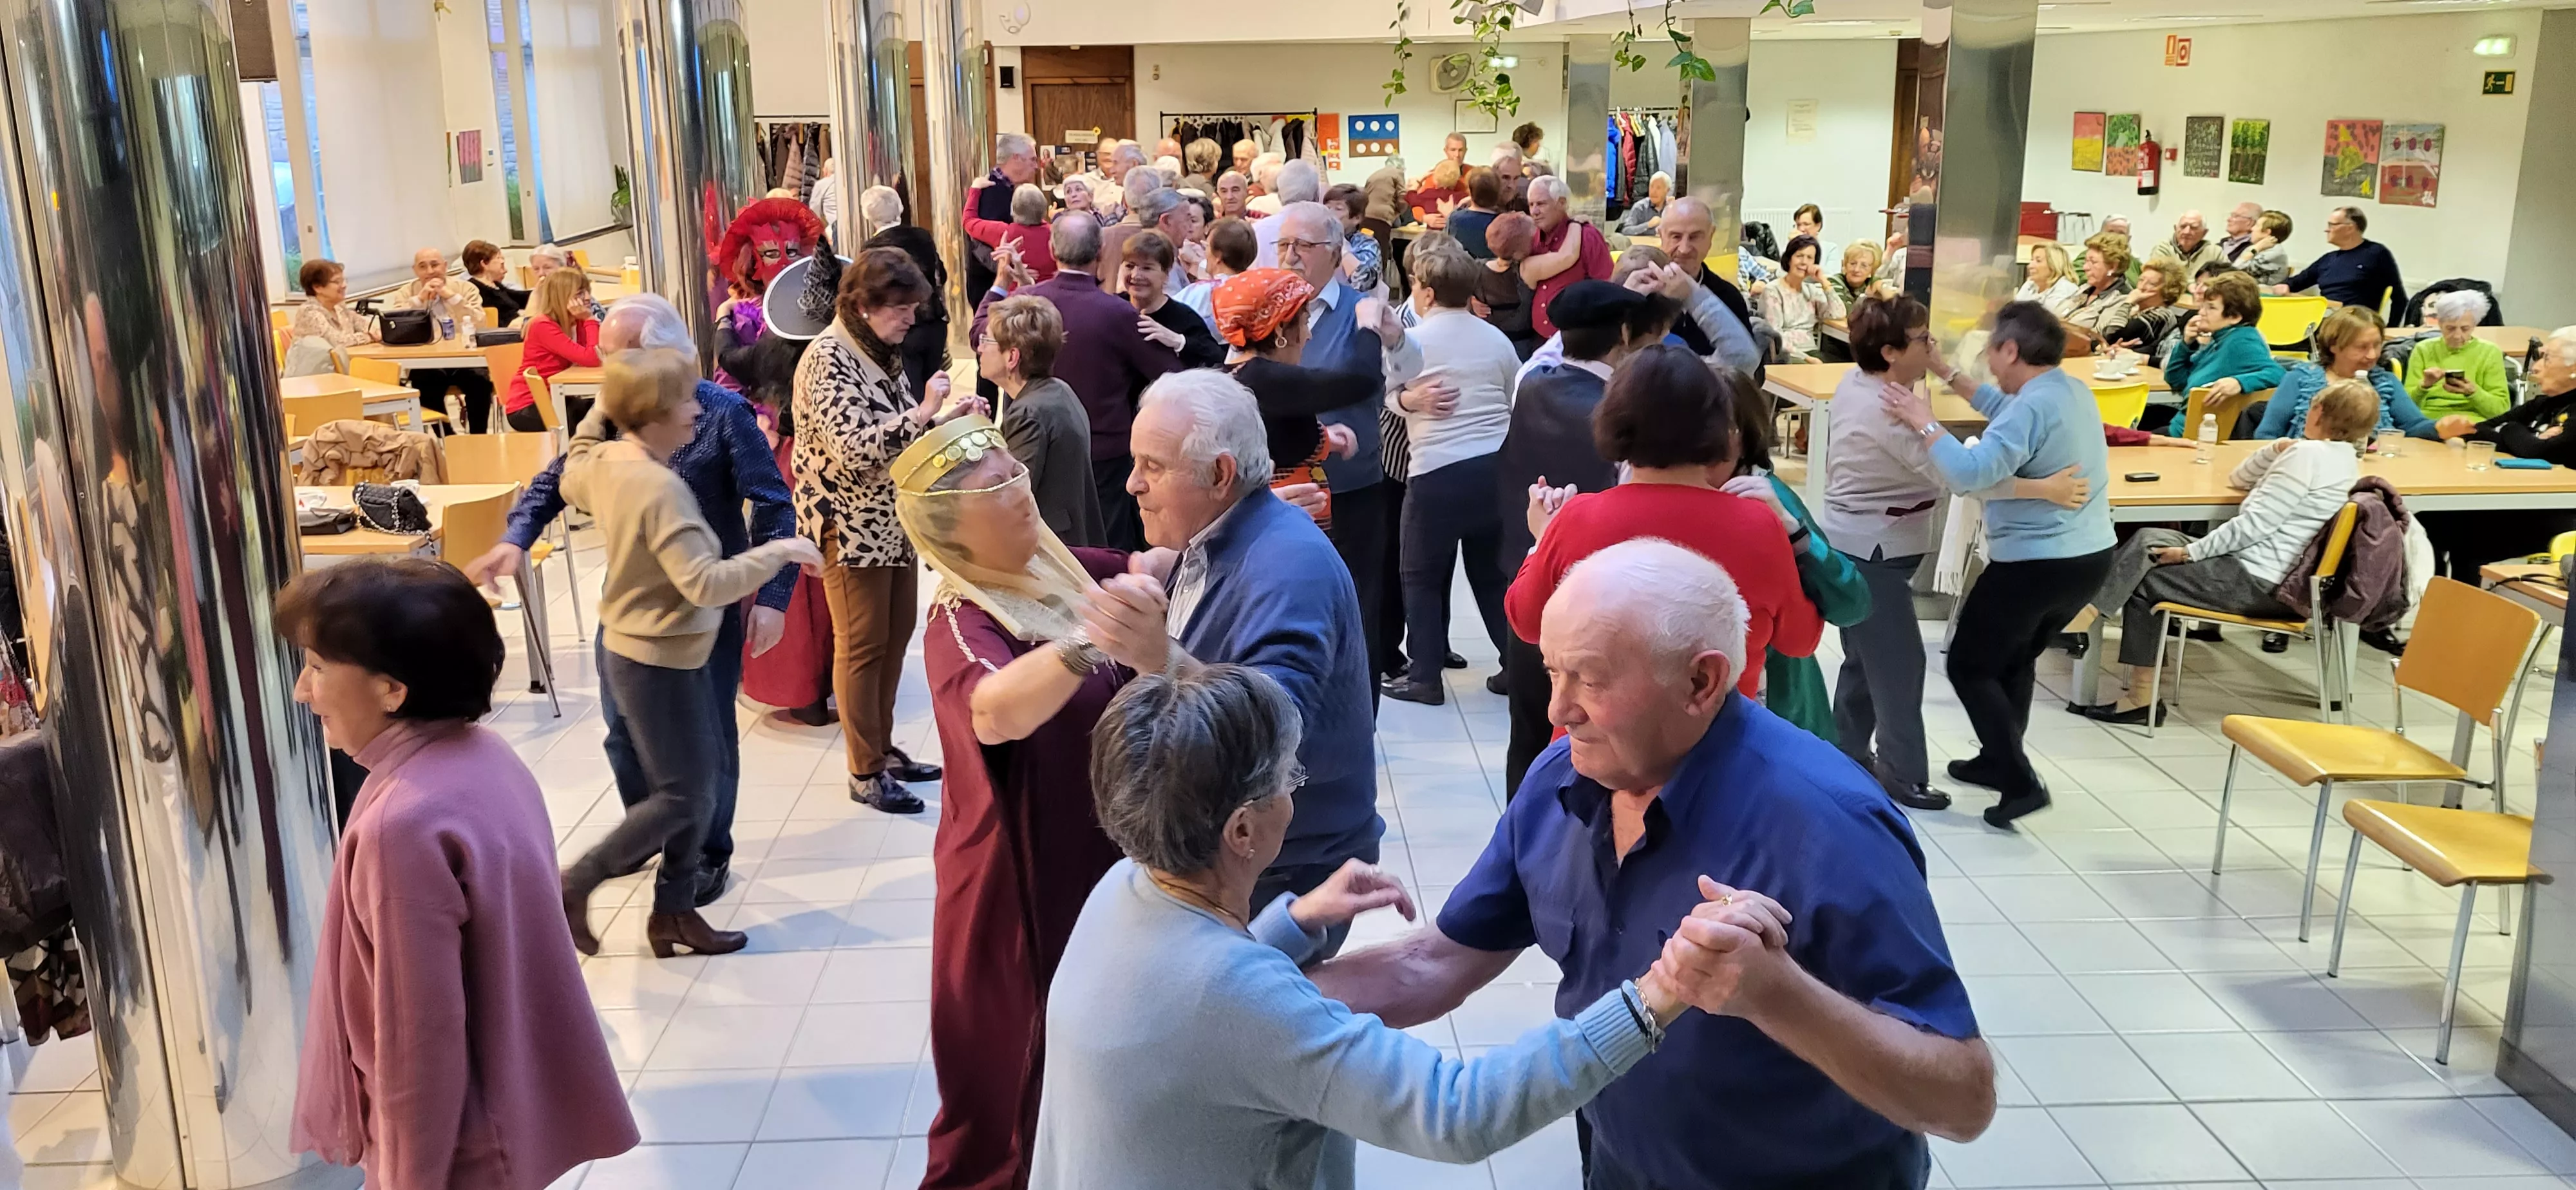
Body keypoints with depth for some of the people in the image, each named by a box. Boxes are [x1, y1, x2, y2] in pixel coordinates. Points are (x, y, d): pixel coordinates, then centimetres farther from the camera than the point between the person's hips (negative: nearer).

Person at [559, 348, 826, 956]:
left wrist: (603, 410, 23)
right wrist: (778, 552, -22)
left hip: (632, 647, 9)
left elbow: (572, 481, 26)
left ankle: (674, 910, 24)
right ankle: (576, 884, 14)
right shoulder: (661, 488, -27)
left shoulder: (603, 461, 0)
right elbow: (706, 583, -32)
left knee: (700, 776, 15)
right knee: (682, 795, 3)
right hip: (657, 660, -9)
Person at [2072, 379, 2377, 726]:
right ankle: (2088, 611, -4)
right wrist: (2277, 449, 7)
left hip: (2261, 583, -10)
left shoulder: (2309, 453, -15)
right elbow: (2239, 480, 22)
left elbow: (2255, 524, -21)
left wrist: (2191, 552, -16)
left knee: (2142, 580, -4)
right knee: (2149, 539, 5)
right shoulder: (2344, 459, 16)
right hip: (2275, 577, 10)